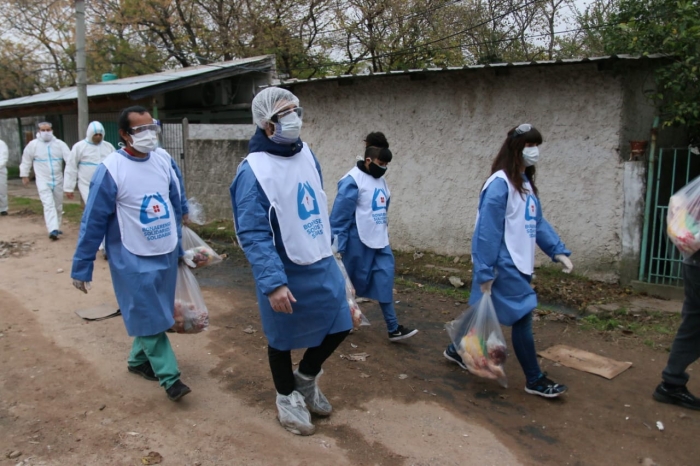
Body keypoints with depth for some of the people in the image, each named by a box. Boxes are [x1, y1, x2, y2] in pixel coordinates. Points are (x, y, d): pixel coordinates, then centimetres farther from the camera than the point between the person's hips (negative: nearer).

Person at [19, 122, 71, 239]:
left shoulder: (59, 144, -1)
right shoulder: (33, 145, -2)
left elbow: (69, 157, -12)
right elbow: (26, 160, 9)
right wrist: (24, 175, 12)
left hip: (58, 180, 3)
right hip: (43, 181, -3)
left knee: (58, 206, 13)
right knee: (48, 205, -15)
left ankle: (56, 228, 28)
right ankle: (53, 230, -25)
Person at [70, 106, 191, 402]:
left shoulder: (164, 160, -1)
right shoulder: (111, 169, -17)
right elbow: (94, 221, -13)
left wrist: (179, 245, 14)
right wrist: (82, 267, -10)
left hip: (167, 255, 5)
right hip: (134, 260, -5)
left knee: (158, 314, 17)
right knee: (149, 318, 1)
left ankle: (138, 360, 37)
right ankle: (169, 377, 11)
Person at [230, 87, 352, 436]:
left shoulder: (306, 153, 3)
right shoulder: (254, 170, -20)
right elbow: (252, 235, -23)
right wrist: (273, 282, -28)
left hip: (322, 264, 7)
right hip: (285, 272, -7)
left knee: (340, 325, 15)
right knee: (282, 338, 12)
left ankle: (306, 377, 41)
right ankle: (287, 398, 38)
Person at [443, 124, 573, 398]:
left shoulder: (526, 183, 12)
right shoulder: (500, 183, -17)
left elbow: (538, 222, 14)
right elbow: (488, 231, -20)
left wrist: (558, 251, 3)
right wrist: (485, 273, -20)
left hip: (518, 264, 9)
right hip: (504, 265, -9)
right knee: (523, 316, -2)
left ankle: (457, 350, 37)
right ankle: (535, 380, 13)